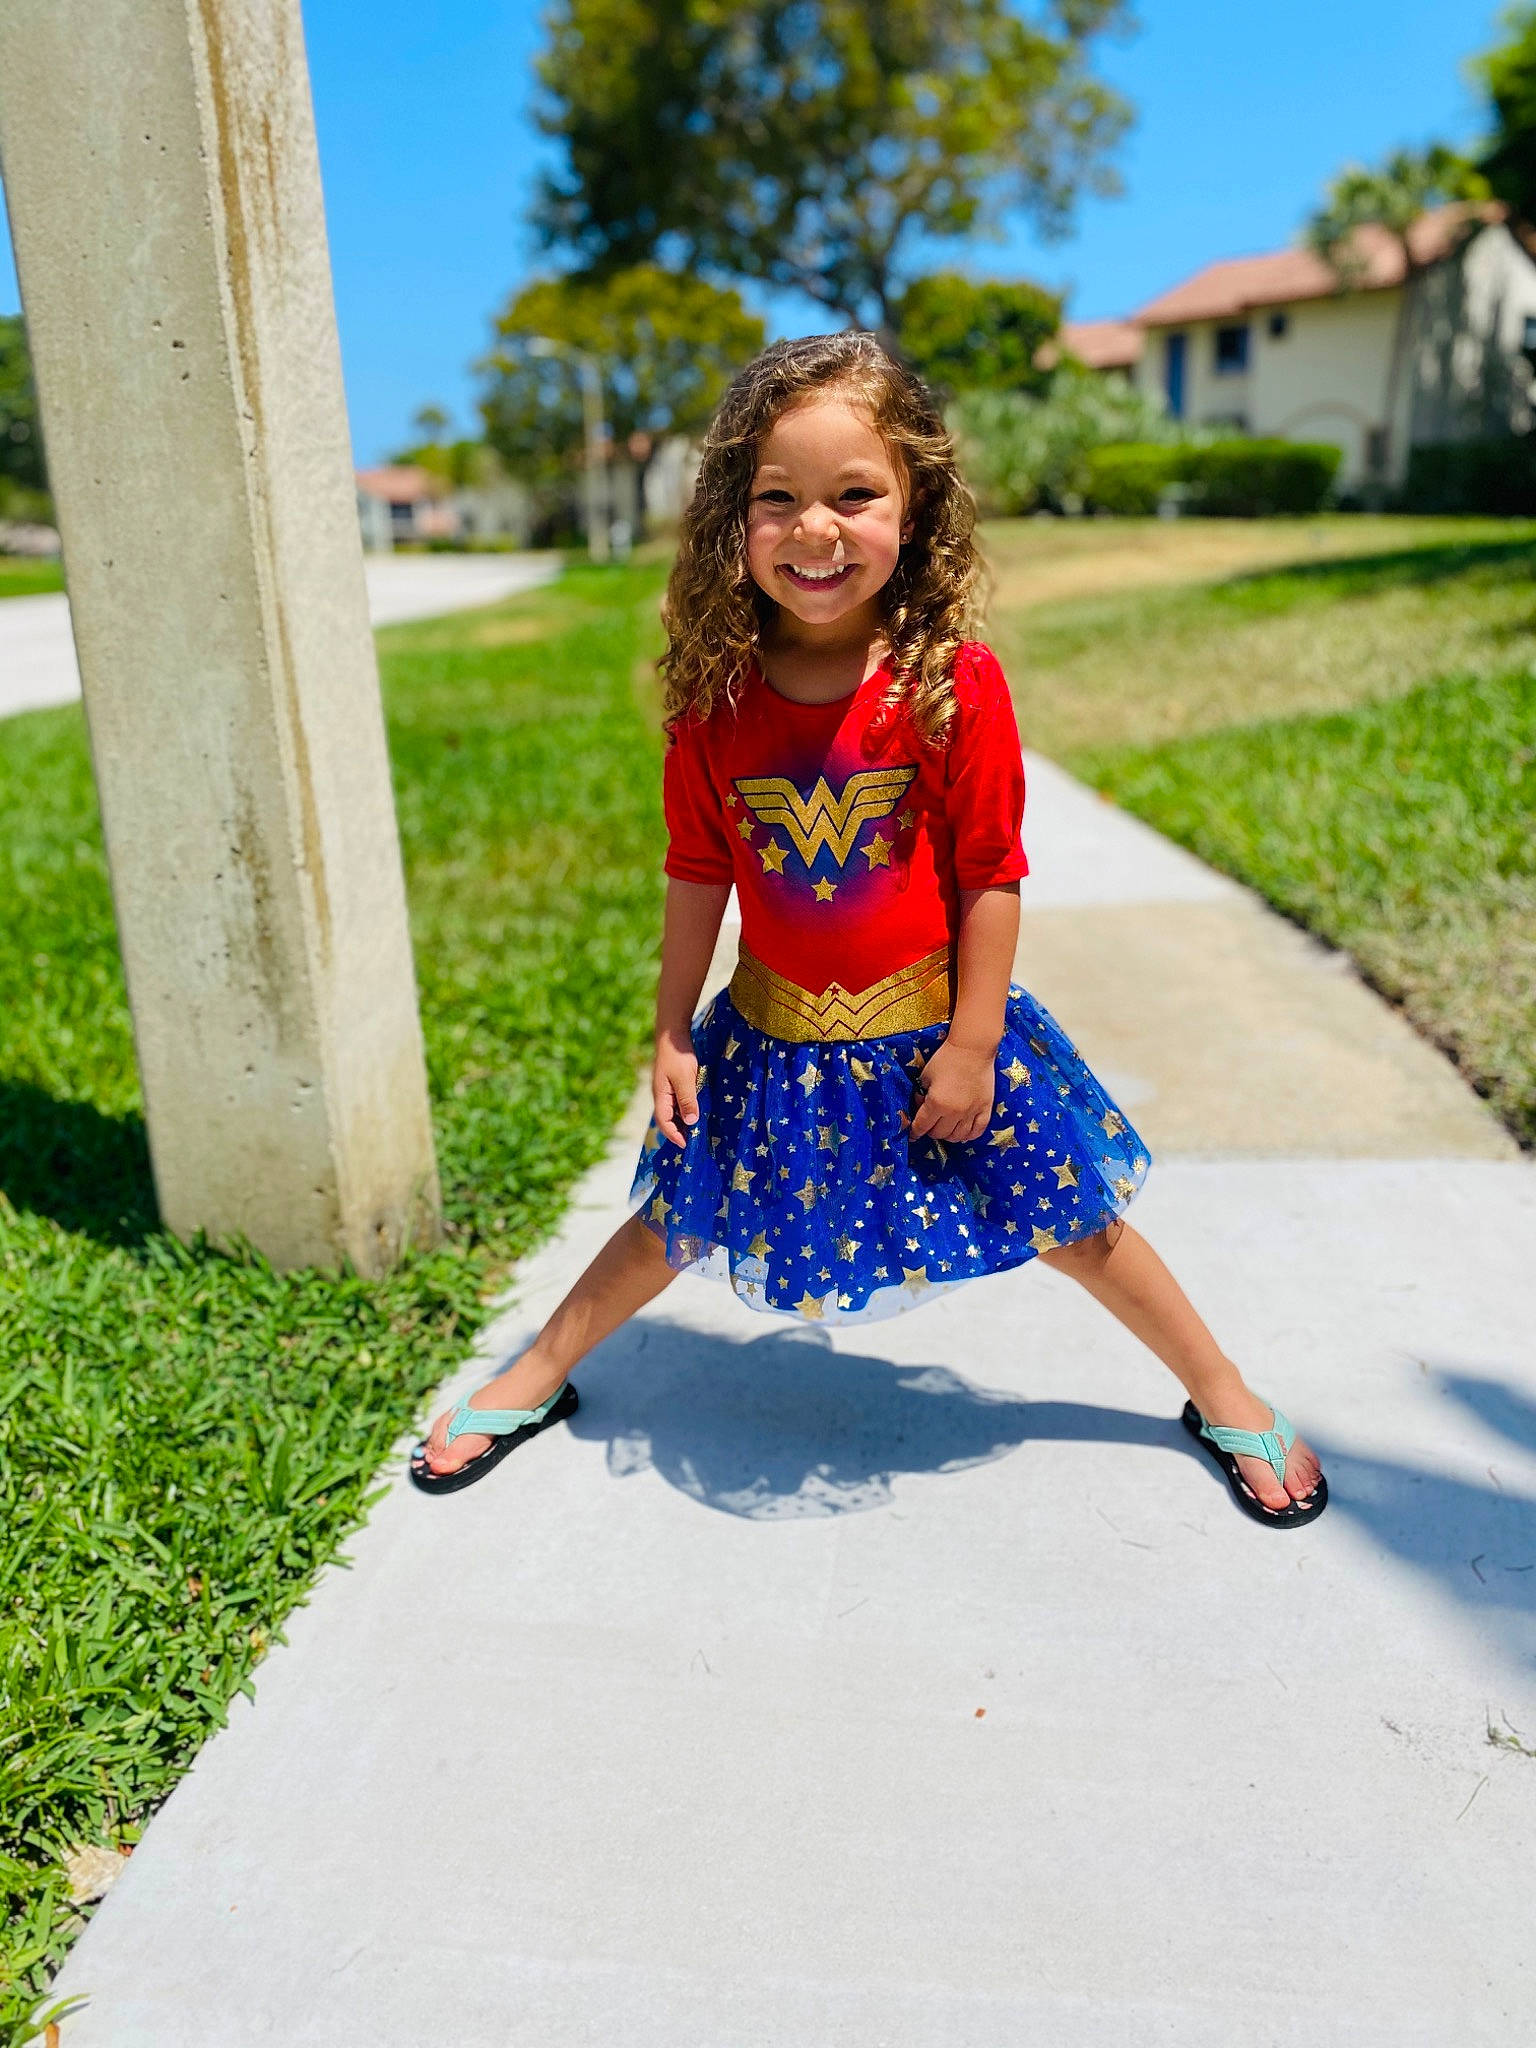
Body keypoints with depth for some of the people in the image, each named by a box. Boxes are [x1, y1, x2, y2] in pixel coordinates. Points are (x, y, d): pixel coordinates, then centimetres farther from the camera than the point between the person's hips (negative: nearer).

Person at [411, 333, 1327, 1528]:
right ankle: (531, 1383, 39)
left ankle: (1227, 1400, 34)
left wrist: (972, 1044, -10)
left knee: (1070, 1219, 11)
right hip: (773, 1035, 2)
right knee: (679, 1226, 15)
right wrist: (673, 1034, 3)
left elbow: (991, 875, -12)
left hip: (933, 1026, -2)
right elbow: (699, 874, -1)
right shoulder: (715, 698, -11)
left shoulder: (955, 684, -18)